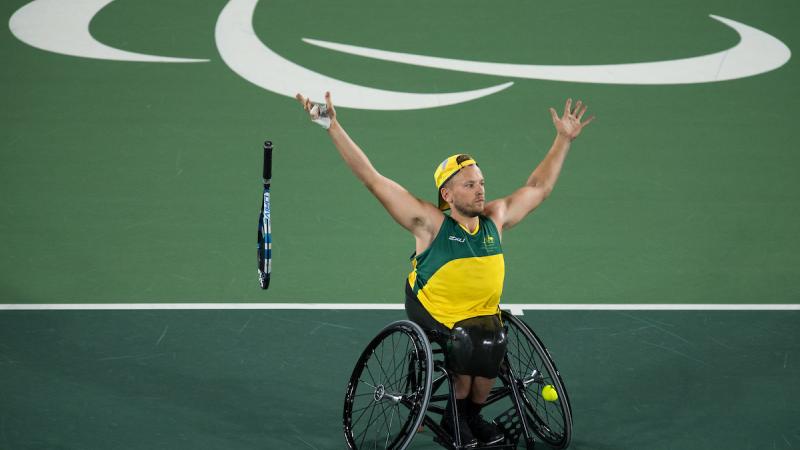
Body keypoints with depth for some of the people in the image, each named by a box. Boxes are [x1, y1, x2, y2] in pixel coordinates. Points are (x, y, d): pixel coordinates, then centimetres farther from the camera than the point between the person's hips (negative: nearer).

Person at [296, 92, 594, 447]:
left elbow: (538, 188, 18)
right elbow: (372, 179, -13)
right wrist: (333, 127, -18)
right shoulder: (431, 223, -10)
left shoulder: (495, 219, 3)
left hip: (483, 312, 4)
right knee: (469, 341, -31)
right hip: (434, 311, -4)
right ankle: (455, 415, -3)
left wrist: (564, 139, 19)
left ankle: (472, 414, 0)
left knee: (492, 344, -28)